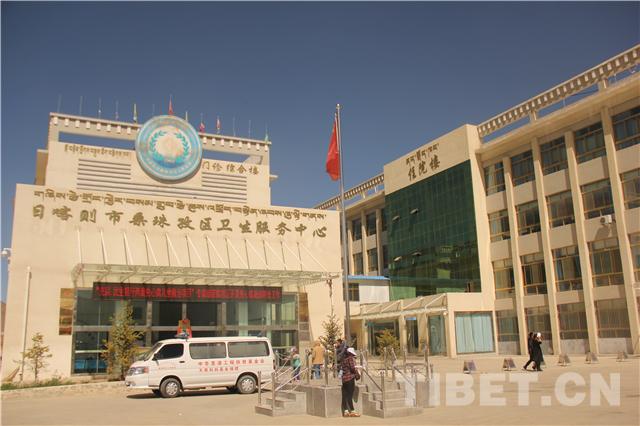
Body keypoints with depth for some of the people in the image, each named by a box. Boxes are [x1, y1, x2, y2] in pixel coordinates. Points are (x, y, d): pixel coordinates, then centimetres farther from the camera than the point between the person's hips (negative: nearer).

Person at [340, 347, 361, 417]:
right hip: (350, 378, -8)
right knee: (350, 395, -7)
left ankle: (345, 411, 10)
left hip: (344, 379, 8)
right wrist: (357, 375, -2)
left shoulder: (343, 359, 15)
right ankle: (352, 411, -4)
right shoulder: (350, 358, -8)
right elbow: (353, 368, -15)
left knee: (345, 395, 7)